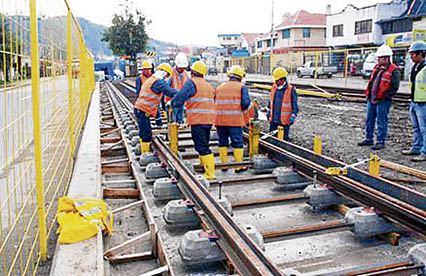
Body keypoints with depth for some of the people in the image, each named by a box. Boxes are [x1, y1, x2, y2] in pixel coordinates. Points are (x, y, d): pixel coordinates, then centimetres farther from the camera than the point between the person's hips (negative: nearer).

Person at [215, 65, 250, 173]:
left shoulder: (219, 87, 16)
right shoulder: (242, 87, 1)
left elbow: (214, 102, 14)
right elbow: (245, 102, -10)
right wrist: (242, 110, 9)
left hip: (219, 119, 5)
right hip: (235, 119, -4)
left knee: (223, 142, 13)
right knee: (237, 143, 3)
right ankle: (239, 166, 7)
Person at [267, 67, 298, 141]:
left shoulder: (291, 90, -11)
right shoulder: (274, 87, 4)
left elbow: (295, 106, -6)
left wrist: (293, 117, -13)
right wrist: (269, 111, 19)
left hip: (285, 121, -5)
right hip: (273, 120, 5)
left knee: (284, 139, 5)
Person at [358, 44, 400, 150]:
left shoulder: (393, 70, -10)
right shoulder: (377, 67, 13)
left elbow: (395, 87, -12)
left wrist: (384, 96, -16)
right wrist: (368, 93, 12)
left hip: (382, 101, -8)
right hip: (371, 99, 8)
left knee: (381, 122, 0)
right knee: (369, 120, 15)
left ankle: (380, 142, 10)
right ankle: (369, 139, 27)